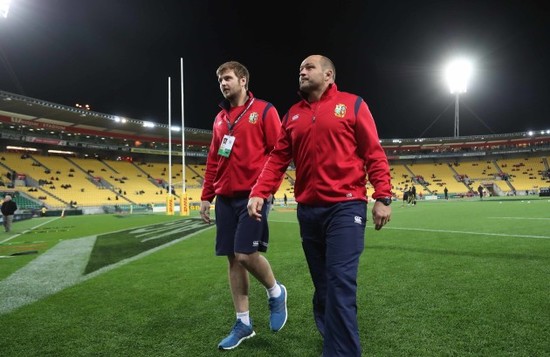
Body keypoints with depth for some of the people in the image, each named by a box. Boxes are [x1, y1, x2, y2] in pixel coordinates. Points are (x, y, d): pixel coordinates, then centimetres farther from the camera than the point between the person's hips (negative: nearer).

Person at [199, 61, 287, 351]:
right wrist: (206, 196, 13)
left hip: (252, 195, -6)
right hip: (225, 197, 6)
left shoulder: (264, 110, 1)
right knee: (233, 259, 6)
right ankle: (243, 323, 19)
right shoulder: (220, 119, 18)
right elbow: (213, 161, 18)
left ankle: (276, 292, 18)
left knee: (246, 254, -13)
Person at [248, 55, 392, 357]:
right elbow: (277, 158, 9)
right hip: (307, 210, 5)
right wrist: (258, 193, -4)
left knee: (341, 285, -10)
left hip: (344, 207, -5)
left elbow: (374, 153, -1)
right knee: (322, 286, 14)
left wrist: (383, 197, -10)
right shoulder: (293, 114, 15)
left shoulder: (352, 104, 3)